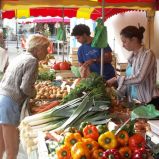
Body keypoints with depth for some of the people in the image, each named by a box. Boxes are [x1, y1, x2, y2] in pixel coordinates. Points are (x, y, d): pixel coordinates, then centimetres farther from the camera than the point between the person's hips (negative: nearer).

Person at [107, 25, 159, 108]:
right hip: (135, 101, 7)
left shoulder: (147, 54, -14)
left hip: (149, 102, -7)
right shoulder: (132, 57, 8)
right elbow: (129, 78, 10)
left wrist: (117, 79, -17)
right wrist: (117, 93, -2)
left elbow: (139, 78, -24)